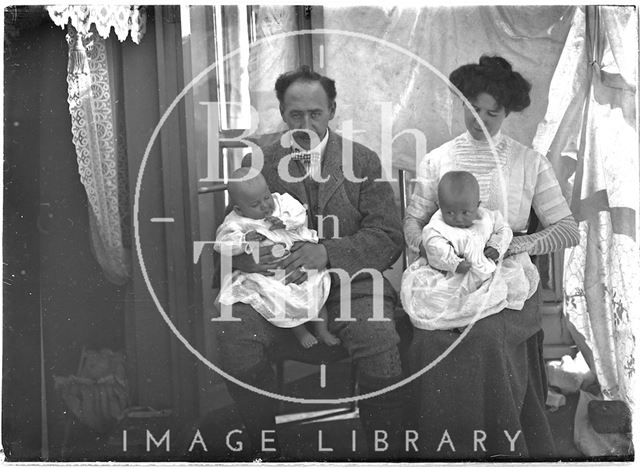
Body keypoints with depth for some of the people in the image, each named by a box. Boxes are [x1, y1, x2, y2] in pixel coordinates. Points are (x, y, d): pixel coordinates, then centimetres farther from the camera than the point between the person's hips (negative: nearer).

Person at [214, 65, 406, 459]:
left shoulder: (364, 161, 9)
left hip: (349, 275, -1)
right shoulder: (257, 163, 12)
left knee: (378, 338, -31)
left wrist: (328, 252, -17)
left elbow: (388, 237, 0)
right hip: (278, 279, 1)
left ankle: (385, 455, -9)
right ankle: (265, 449, -7)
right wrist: (252, 258, -17)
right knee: (233, 331, -28)